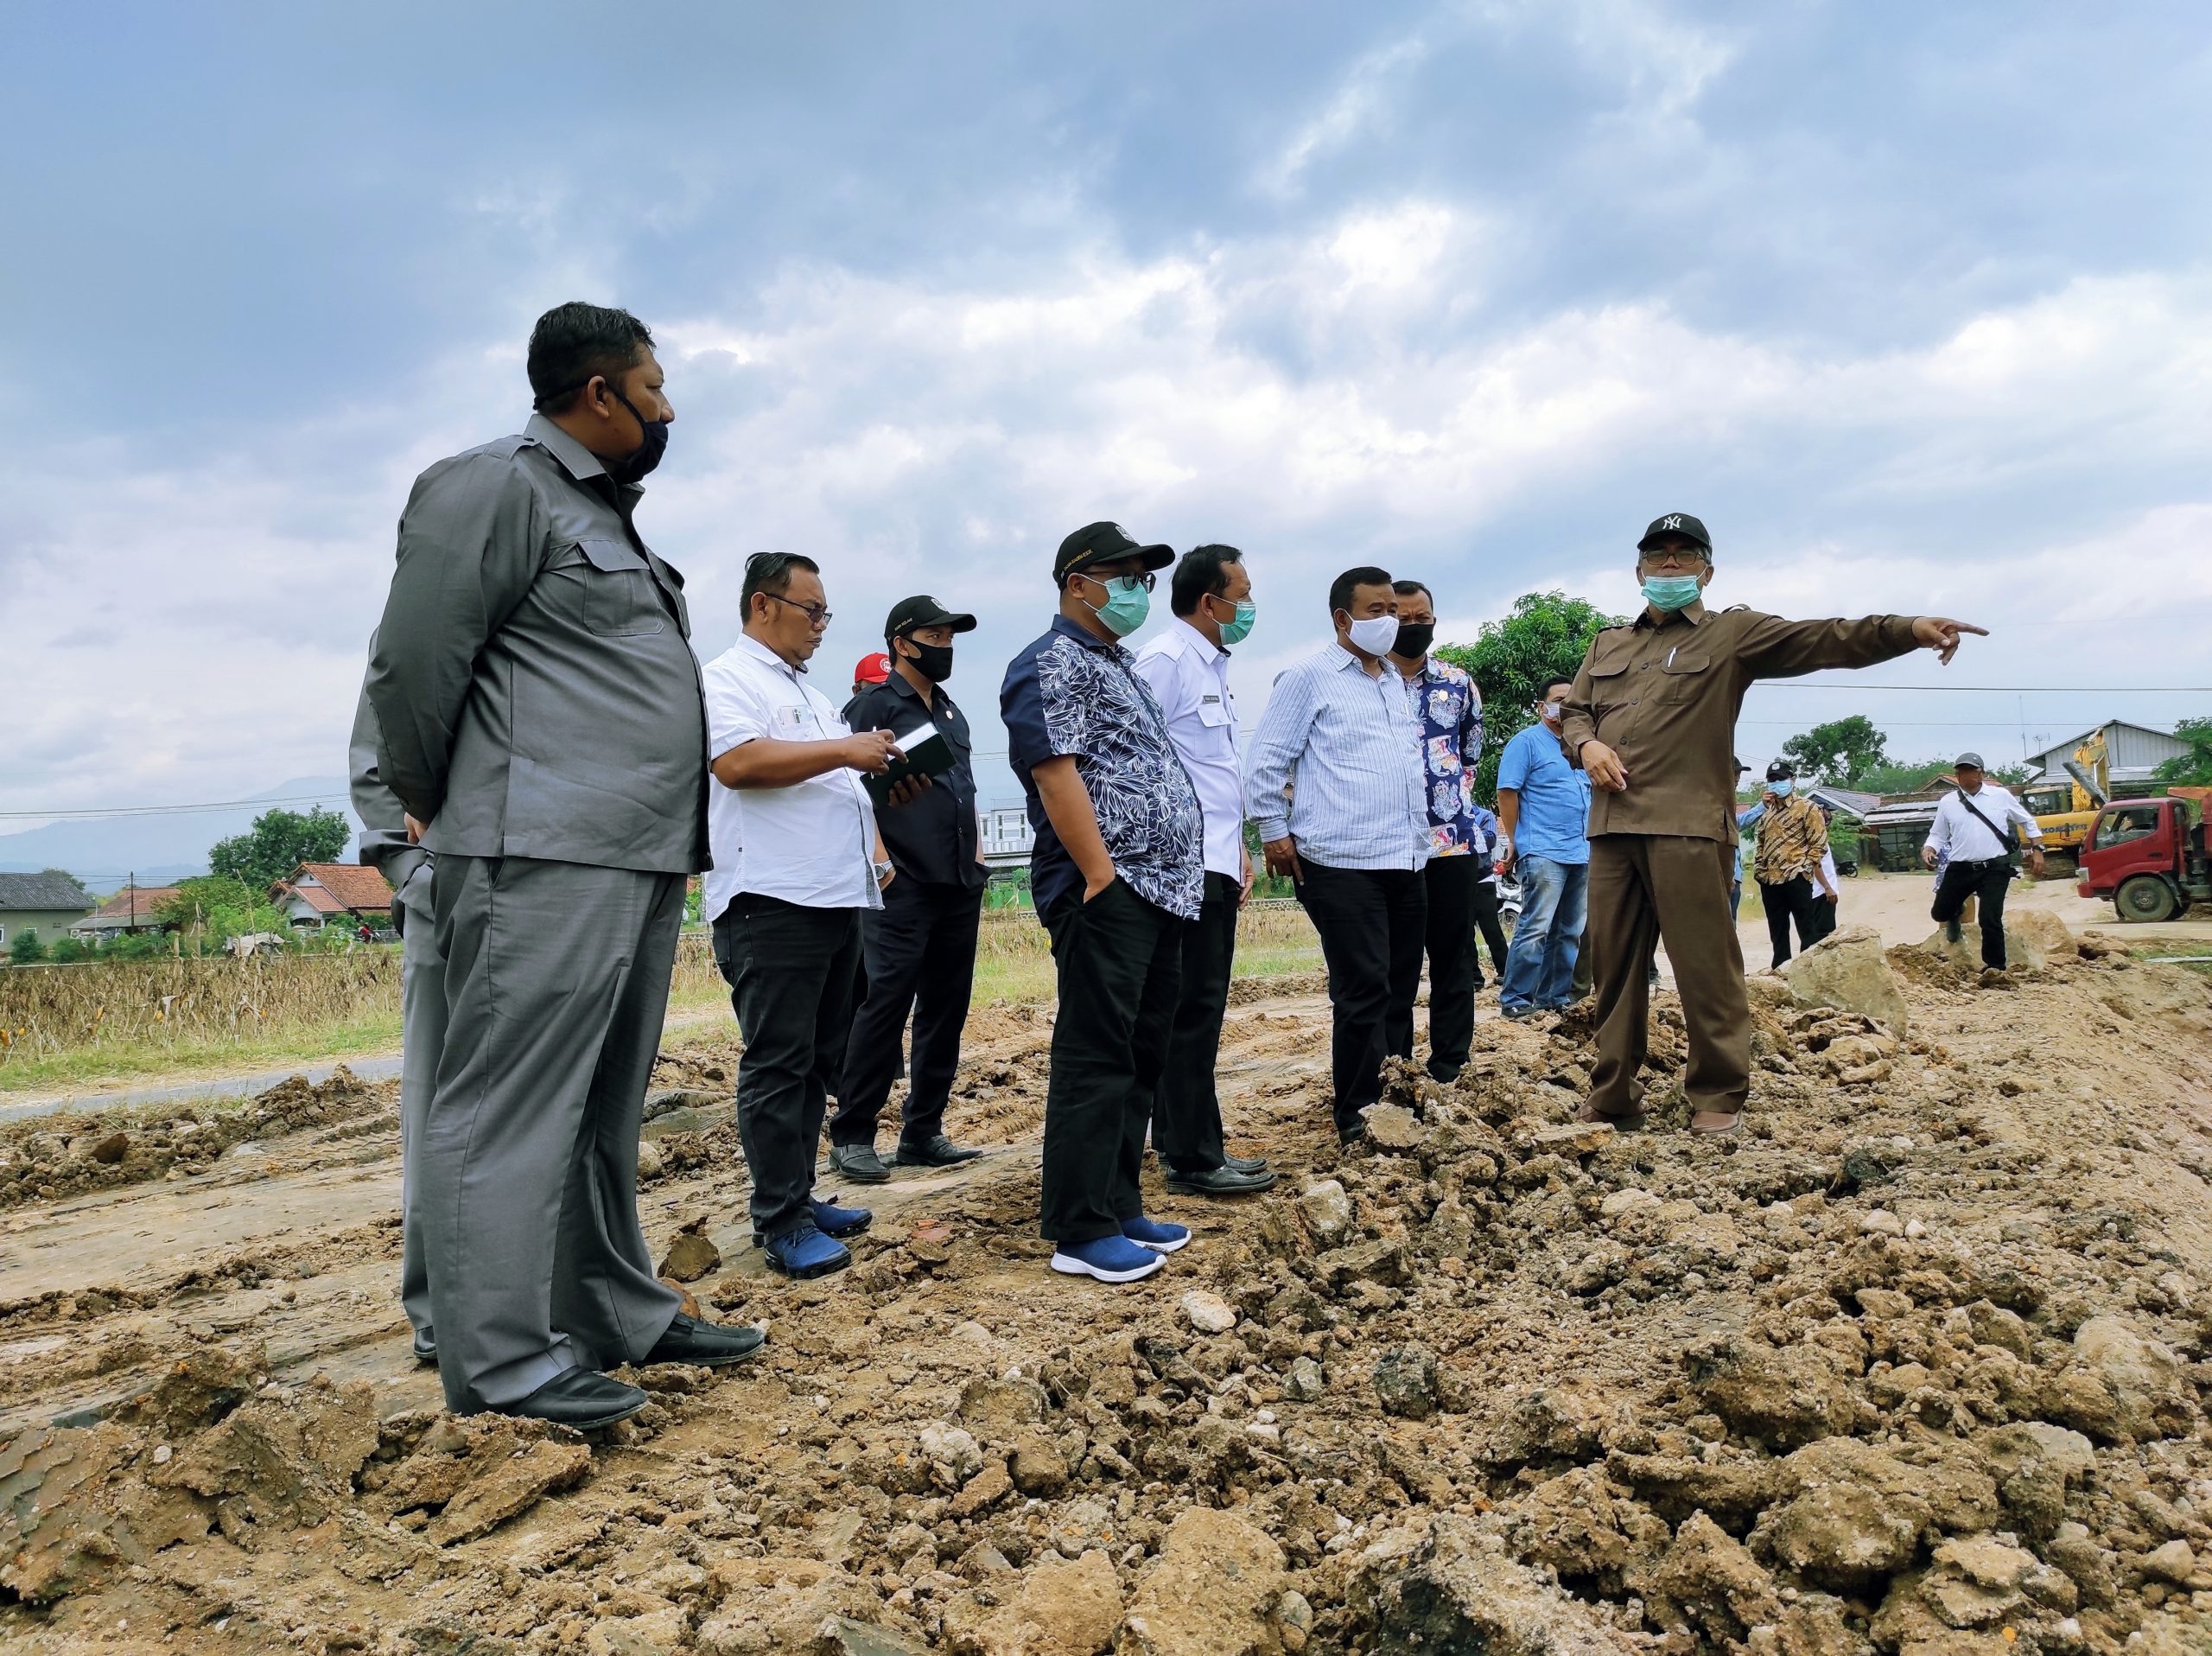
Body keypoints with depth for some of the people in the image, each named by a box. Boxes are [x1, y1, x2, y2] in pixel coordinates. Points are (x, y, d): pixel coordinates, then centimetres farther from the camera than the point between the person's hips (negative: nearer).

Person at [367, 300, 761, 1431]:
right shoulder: (494, 488, -5)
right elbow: (411, 664, -9)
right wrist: (437, 808, 3)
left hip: (639, 866, 9)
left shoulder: (611, 518, 24)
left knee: (605, 1108, 13)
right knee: (512, 1105, -6)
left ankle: (616, 1316, 22)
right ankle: (501, 1360, 0)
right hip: (545, 864, -9)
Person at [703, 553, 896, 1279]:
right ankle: (781, 1223, -1)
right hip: (771, 901, -9)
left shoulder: (811, 694, 25)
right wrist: (846, 749, -18)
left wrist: (874, 849, 16)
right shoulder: (727, 678, -4)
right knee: (777, 1064, -6)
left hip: (837, 898, 9)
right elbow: (738, 762, -20)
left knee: (817, 1060, 12)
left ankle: (798, 1196, 21)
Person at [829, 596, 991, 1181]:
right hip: (903, 885, -7)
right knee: (886, 1004, -10)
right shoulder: (872, 706, -1)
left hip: (960, 886, 7)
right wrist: (876, 854, -18)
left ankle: (923, 1133, 15)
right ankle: (852, 1136, -1)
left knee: (946, 1009, 7)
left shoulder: (952, 712, 21)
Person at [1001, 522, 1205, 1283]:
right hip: (1107, 896, -10)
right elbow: (1056, 774, -18)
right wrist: (1102, 877, -21)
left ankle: (1120, 1208, 22)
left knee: (1142, 1058, 13)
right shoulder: (1051, 665, -8)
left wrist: (1171, 880, 17)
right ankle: (1079, 1232, 1)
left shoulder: (1118, 666, 23)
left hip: (1158, 893, 10)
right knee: (1094, 1061, -6)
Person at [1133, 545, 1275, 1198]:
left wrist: (1237, 848, 20)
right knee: (1194, 1011, -5)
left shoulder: (1213, 667, 18)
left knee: (1198, 1009, 13)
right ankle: (1194, 1160, 2)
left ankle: (1181, 1143, 23)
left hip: (1216, 867, 10)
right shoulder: (1165, 661, -12)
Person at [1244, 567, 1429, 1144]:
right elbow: (1265, 761, -4)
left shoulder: (1397, 682, 20)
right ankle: (1356, 1116, 4)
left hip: (1406, 860, 7)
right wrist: (1274, 831, -8)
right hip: (1343, 863, -7)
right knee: (1363, 991, -6)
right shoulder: (1309, 677, -2)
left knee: (1401, 988, 11)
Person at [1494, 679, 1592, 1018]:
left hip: (1581, 855, 8)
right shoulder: (1527, 742, -3)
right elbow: (1507, 792, -8)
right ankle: (1515, 1000, -8)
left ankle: (1555, 997, 15)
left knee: (1570, 933, 8)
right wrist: (1514, 841, -10)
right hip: (1544, 853, -8)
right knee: (1535, 929, -12)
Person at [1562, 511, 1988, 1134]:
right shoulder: (1607, 645, 22)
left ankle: (1719, 1096, 5)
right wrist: (1587, 744, -1)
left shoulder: (1734, 633, 7)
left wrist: (1907, 629, -19)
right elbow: (1574, 711, 23)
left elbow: (1824, 640, -4)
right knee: (1614, 963, 8)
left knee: (1705, 965, -5)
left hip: (1686, 825, -4)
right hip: (1611, 824, 5)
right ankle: (1614, 1092, 17)